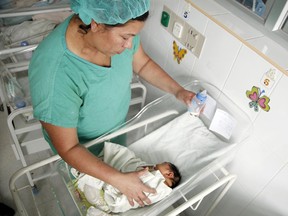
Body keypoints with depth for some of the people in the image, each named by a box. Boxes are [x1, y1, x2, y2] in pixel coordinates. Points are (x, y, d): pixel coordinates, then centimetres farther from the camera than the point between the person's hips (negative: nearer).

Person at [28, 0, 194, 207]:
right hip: (81, 148, -4)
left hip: (117, 128, 5)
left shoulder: (119, 28, -26)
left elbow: (142, 64, -5)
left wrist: (178, 90, -15)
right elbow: (68, 149, -31)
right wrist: (119, 180, -34)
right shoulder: (53, 72, -42)